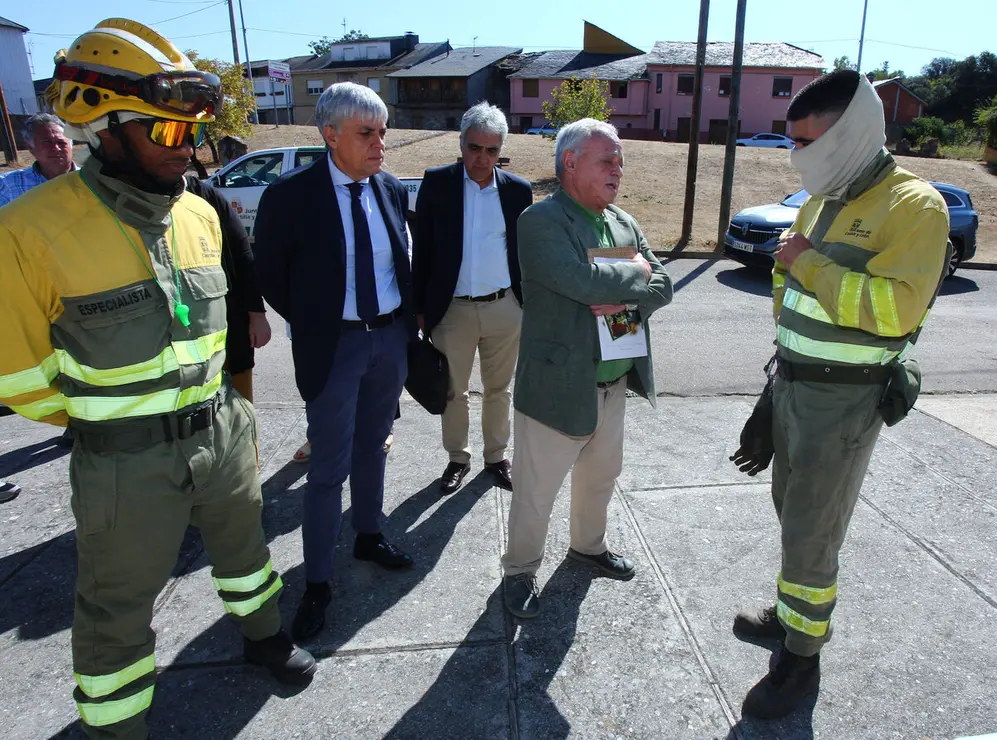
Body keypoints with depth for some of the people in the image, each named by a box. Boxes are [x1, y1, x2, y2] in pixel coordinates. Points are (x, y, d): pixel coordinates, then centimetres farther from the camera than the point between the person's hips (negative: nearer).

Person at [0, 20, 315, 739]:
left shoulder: (200, 214, -1)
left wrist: (208, 402, 13)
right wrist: (114, 419, -1)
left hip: (222, 430, 6)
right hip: (127, 459, -5)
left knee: (243, 545, 25)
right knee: (118, 605, 14)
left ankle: (263, 634, 53)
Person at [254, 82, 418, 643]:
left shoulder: (393, 190, 2)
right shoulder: (291, 195, -13)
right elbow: (271, 276, -4)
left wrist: (410, 318, 6)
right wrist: (312, 327, 0)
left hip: (391, 338, 5)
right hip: (334, 345, -4)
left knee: (372, 449, 20)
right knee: (331, 467, 2)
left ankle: (369, 535, 40)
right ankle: (317, 581, 18)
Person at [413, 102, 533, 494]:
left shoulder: (518, 190, 1)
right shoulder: (436, 183, -3)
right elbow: (422, 250, -1)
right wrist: (420, 307, -1)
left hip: (505, 308, 1)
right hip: (453, 310, -1)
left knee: (499, 389, 15)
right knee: (453, 391, 13)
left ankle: (496, 456, 33)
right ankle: (457, 458, 32)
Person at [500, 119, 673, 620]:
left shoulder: (625, 224, 10)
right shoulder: (541, 221, -15)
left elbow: (663, 286, 6)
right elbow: (585, 282, -29)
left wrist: (627, 299, -15)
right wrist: (636, 272, -11)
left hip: (615, 384, 8)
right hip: (557, 386, -7)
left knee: (601, 476, 24)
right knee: (535, 492, 7)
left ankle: (588, 545, 49)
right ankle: (519, 572, 30)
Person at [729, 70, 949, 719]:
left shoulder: (913, 206, -15)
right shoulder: (823, 202, 10)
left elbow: (894, 308, -28)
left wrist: (808, 262, -21)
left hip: (846, 402, -8)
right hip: (794, 386, 8)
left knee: (812, 533, 0)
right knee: (793, 513, 19)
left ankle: (803, 658, 18)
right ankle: (791, 613, 38)